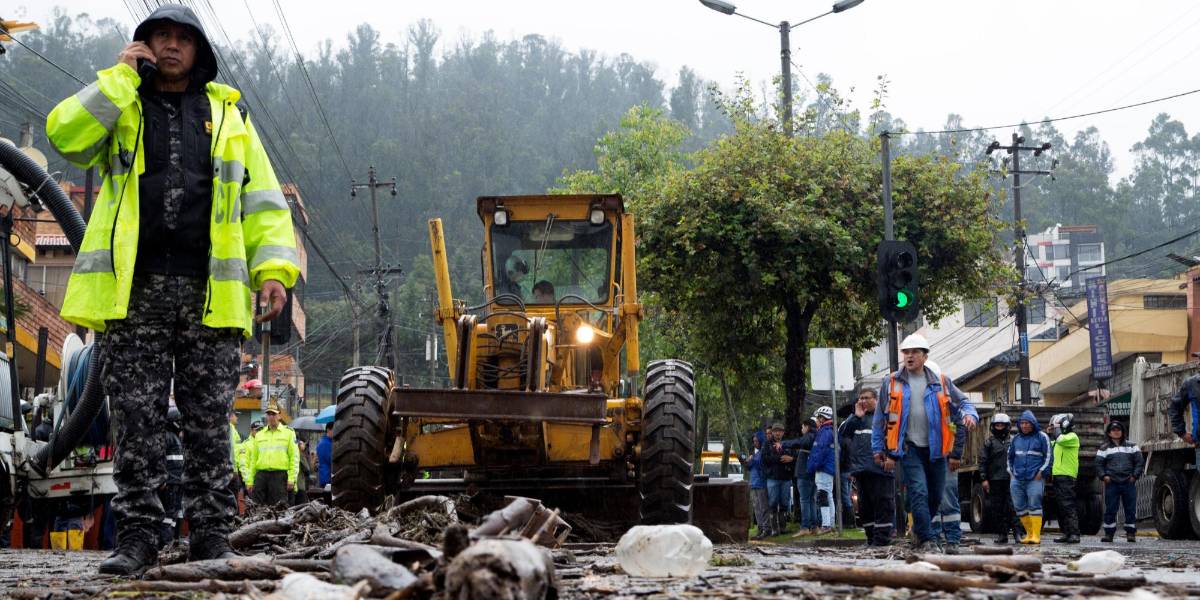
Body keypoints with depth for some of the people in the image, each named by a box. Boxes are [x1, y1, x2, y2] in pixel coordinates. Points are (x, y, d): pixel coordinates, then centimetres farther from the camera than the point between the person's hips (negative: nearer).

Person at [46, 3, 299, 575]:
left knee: (209, 420, 1)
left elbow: (262, 201, 13)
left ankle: (211, 533, 5)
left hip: (209, 293, 1)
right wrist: (120, 77, -3)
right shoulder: (117, 109, 15)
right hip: (134, 292, 0)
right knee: (137, 418, -3)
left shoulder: (229, 115, 17)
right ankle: (136, 535, 1)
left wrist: (274, 268, -1)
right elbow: (66, 136, -7)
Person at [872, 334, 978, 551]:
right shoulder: (892, 383, 5)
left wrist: (969, 415, -11)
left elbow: (962, 402, 13)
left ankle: (920, 531, 32)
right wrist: (878, 449, 9)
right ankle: (927, 539, -15)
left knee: (936, 496, 10)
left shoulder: (941, 382, 7)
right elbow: (880, 418, 11)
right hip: (909, 449, -3)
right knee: (918, 493, -16)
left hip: (935, 449, 3)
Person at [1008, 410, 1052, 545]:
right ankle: (1029, 533, 12)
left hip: (1035, 478, -5)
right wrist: (1011, 471, 17)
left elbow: (1048, 457, 2)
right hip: (1017, 478, 5)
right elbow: (1010, 456, 29)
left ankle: (1036, 535, -15)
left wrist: (1041, 472, -6)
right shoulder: (1016, 439, 17)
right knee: (1019, 507, 3)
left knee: (1034, 505, -13)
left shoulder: (1042, 437, 3)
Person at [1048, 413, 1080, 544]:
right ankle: (1066, 533, 13)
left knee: (1068, 505, -14)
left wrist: (1057, 428, -7)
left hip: (1066, 476, -10)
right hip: (1057, 476, 10)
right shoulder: (1060, 440, 23)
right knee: (1061, 507, 10)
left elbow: (1060, 439, -23)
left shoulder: (1072, 437, -5)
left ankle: (1074, 534, -17)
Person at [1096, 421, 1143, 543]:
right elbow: (1099, 464, 10)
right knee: (1110, 509, -2)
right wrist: (1103, 476, -5)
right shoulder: (1104, 448, 11)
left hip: (1129, 483, 0)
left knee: (1131, 509, 0)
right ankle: (1109, 534, 3)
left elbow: (1139, 461, 8)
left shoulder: (1132, 446, 11)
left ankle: (1131, 533, 5)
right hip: (1111, 483, 0)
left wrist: (1135, 475, -3)